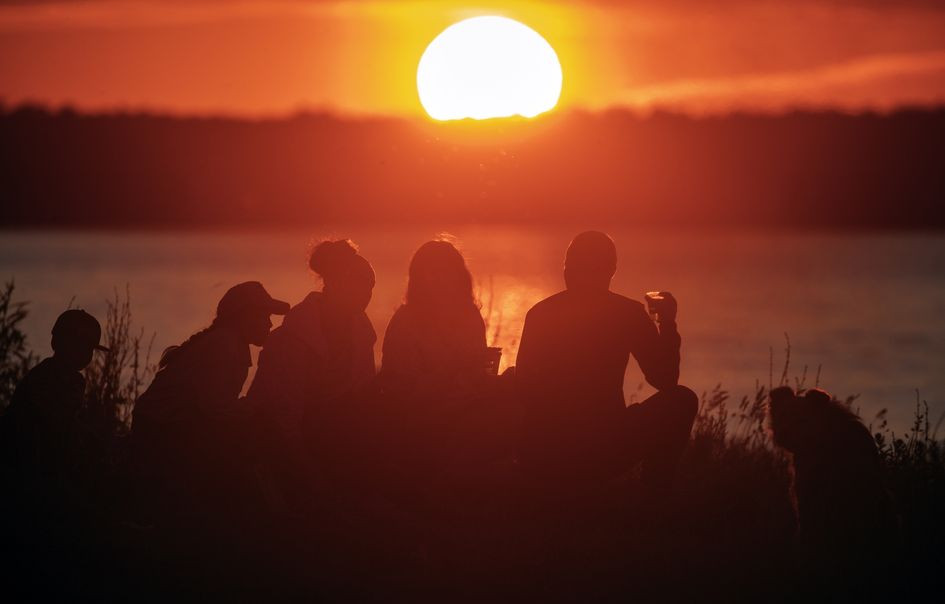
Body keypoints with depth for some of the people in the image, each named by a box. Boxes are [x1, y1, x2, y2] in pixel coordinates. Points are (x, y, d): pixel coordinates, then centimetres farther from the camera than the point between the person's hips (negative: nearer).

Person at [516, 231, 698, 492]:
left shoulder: (539, 313, 7)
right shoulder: (627, 312, -2)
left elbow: (524, 389, 13)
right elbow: (666, 380, 6)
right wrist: (667, 323, 19)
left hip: (539, 456, 4)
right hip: (603, 454, -4)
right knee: (682, 400, 17)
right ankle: (655, 491, 15)